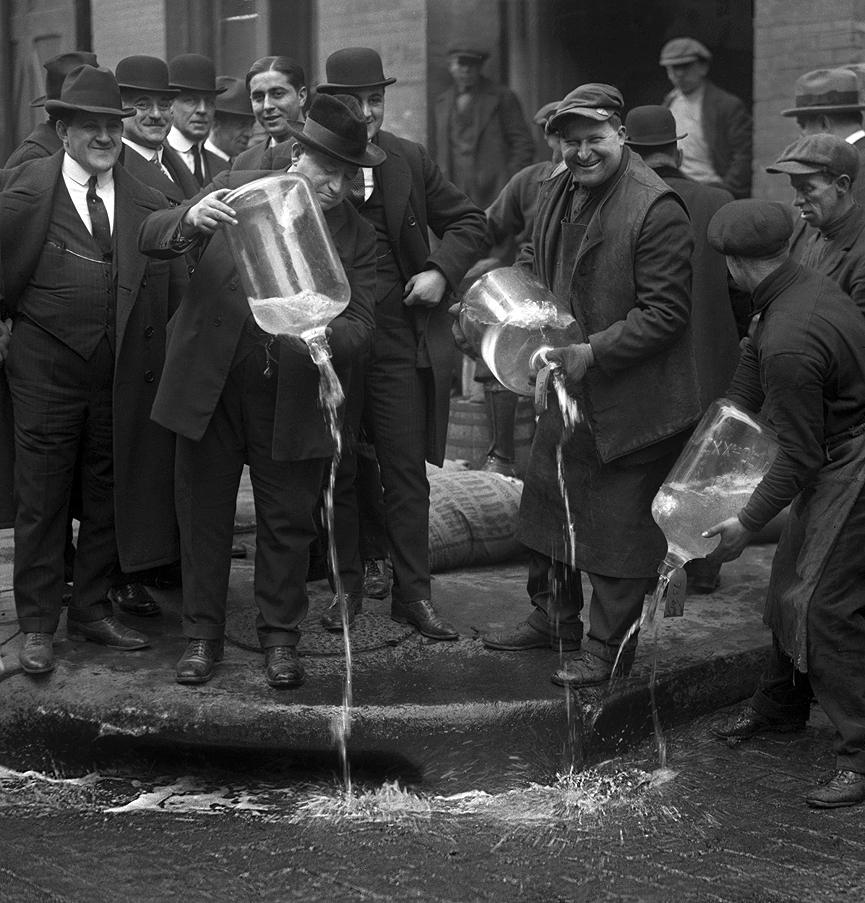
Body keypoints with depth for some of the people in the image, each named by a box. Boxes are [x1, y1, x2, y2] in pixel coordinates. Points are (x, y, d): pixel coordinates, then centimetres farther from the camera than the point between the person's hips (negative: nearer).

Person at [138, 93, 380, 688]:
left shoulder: (356, 236, 1)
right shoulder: (238, 189, -1)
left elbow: (361, 326, -5)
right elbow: (150, 238, -4)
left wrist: (322, 333, -29)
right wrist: (191, 220, -28)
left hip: (292, 399, 0)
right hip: (210, 384, 0)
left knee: (289, 523, 7)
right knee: (204, 515, 9)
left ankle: (281, 637, 24)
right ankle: (203, 635, 23)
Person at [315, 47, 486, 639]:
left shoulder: (410, 161, 3)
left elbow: (467, 221, 10)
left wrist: (442, 270, -5)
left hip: (402, 341, 1)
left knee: (407, 472, 5)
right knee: (337, 473, 11)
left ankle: (414, 594, 15)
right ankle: (345, 586, 26)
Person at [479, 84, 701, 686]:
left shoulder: (655, 207, -20)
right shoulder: (560, 192, 6)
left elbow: (665, 312, -21)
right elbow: (536, 268, 21)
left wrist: (593, 353, -25)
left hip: (631, 400, -9)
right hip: (567, 388, 9)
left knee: (619, 524, 3)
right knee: (549, 501, 20)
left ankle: (608, 648, 16)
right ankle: (554, 619, 38)